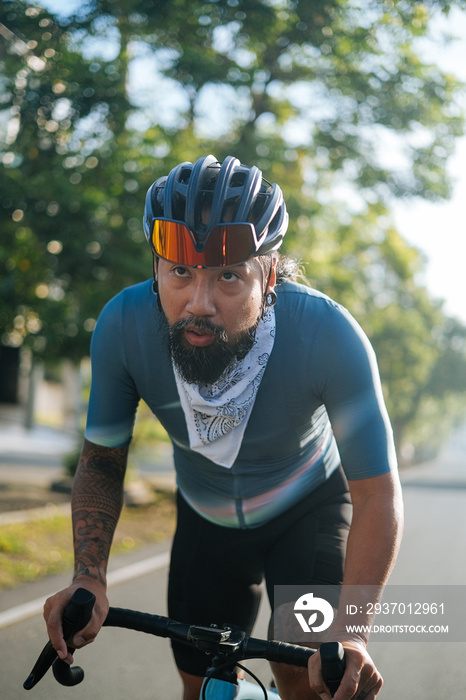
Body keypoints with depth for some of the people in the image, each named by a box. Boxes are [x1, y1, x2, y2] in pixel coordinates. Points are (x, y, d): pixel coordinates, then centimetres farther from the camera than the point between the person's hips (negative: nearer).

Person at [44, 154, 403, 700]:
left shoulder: (328, 336, -36)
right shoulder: (124, 326, -29)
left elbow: (377, 494, -30)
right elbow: (100, 462, -14)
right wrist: (88, 576, -30)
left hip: (308, 508, -2)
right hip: (206, 517, 2)